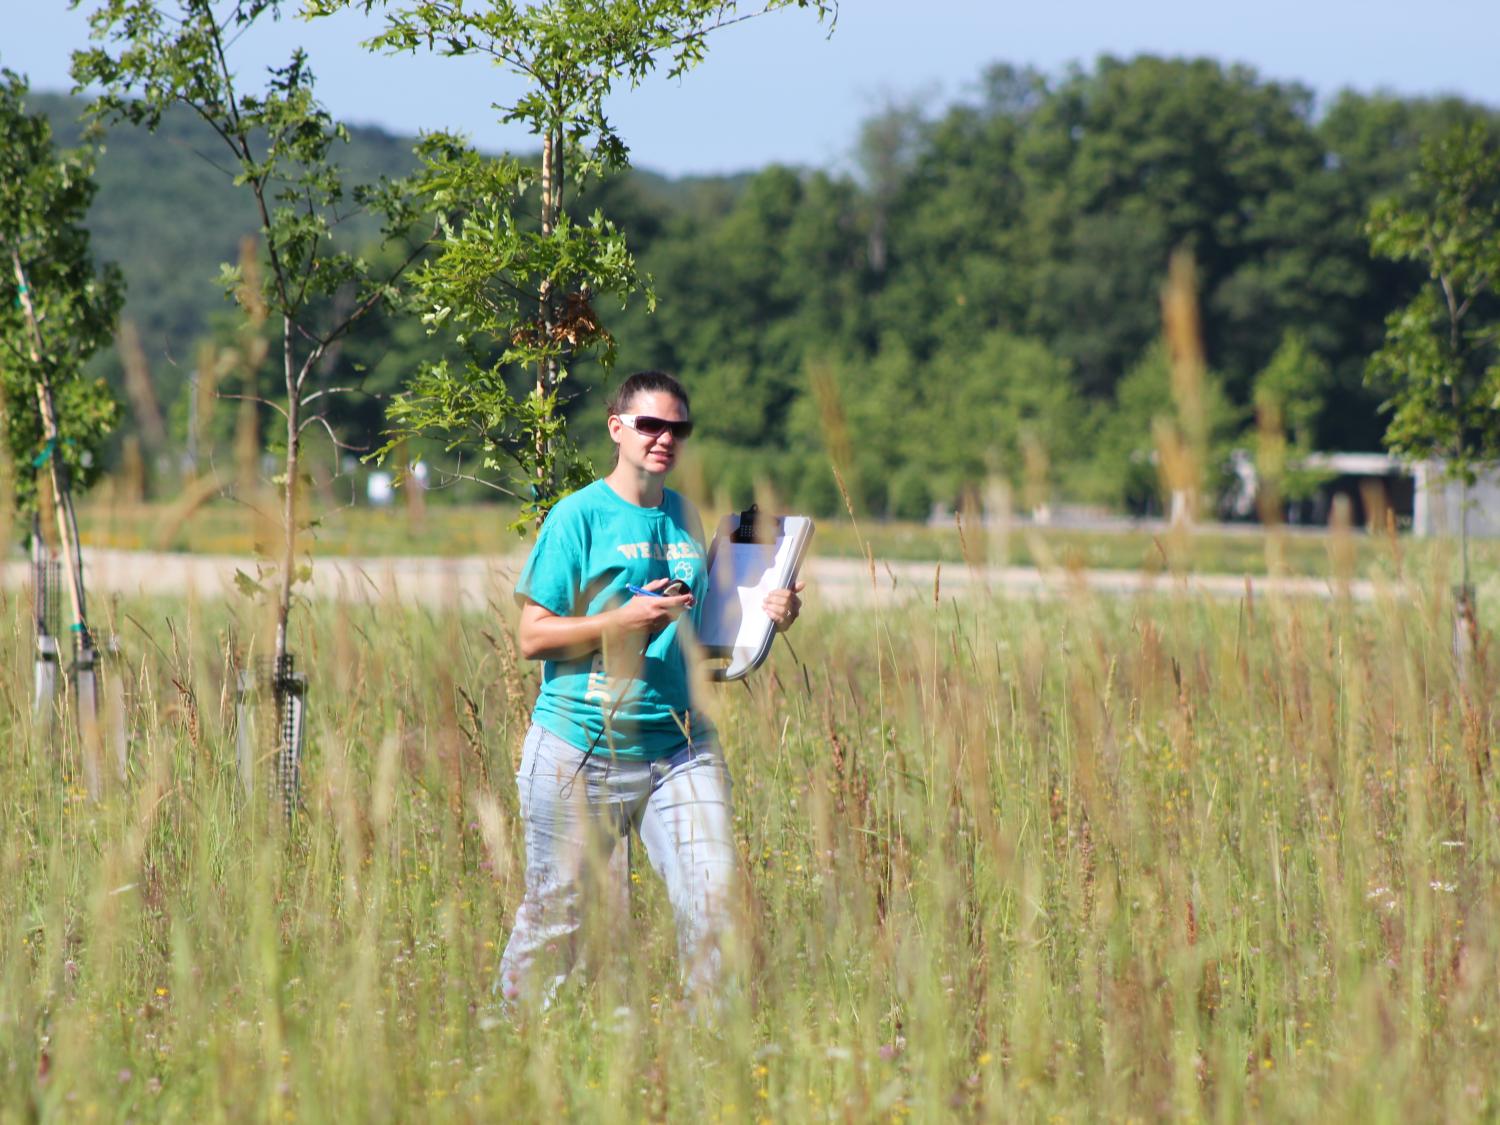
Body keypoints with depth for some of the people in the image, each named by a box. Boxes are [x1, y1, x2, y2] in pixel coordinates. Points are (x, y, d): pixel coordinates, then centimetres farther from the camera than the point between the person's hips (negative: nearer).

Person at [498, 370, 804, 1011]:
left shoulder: (685, 518, 13)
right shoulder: (580, 516, -5)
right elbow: (534, 637, -8)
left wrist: (765, 616, 8)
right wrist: (624, 621, -19)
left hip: (680, 746, 4)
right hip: (582, 747, -4)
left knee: (715, 894, -10)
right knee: (555, 912, 4)